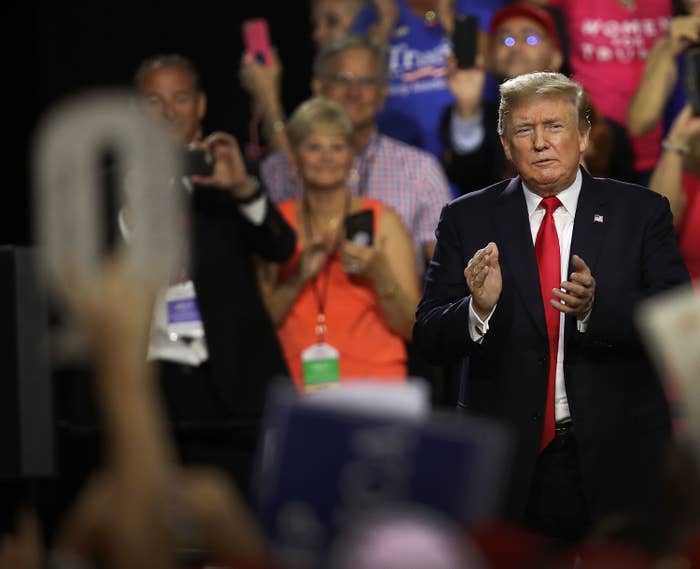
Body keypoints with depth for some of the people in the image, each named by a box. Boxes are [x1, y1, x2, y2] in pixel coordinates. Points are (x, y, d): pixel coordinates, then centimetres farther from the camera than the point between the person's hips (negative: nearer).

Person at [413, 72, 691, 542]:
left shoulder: (640, 212, 2)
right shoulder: (468, 219, 4)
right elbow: (430, 336, -1)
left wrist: (596, 306, -24)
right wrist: (479, 309, -23)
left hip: (615, 458, 0)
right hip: (508, 464, 0)